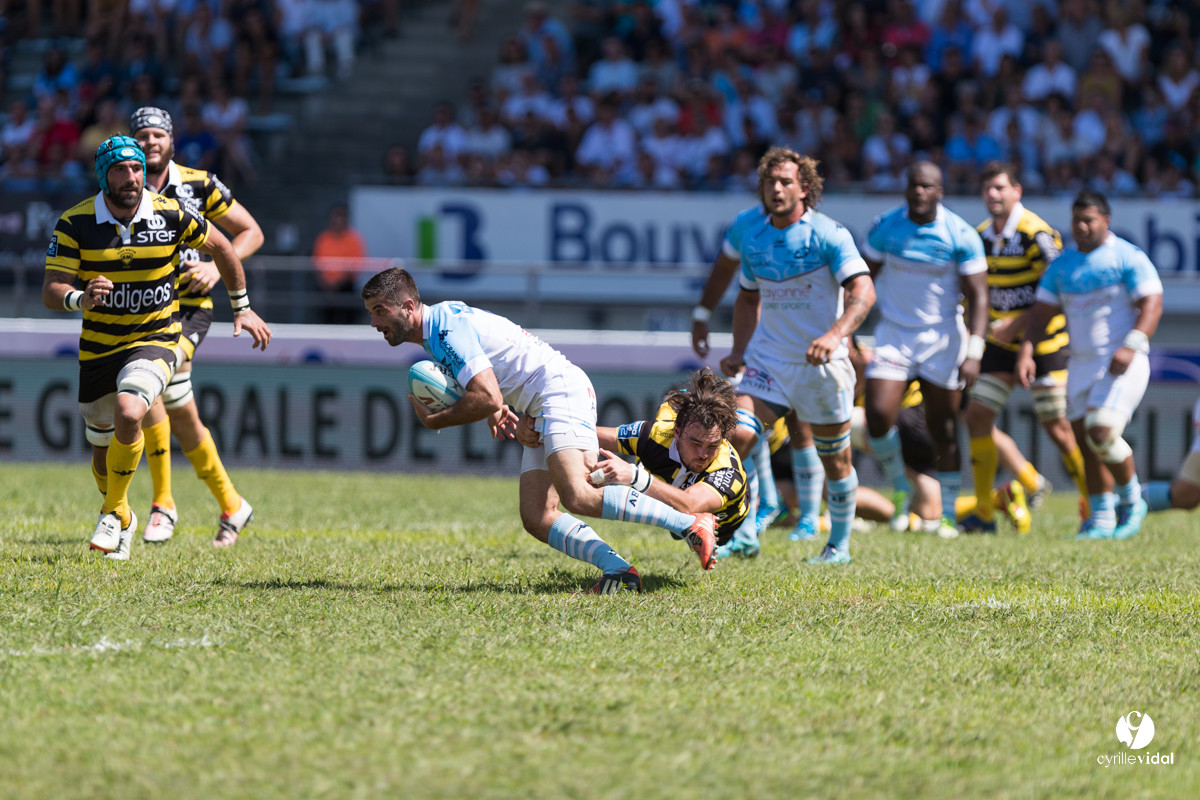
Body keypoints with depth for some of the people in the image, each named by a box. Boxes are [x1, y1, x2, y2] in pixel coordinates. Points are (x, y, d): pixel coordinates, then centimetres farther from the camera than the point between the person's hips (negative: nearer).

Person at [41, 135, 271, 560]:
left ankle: (113, 513, -10)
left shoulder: (170, 215, -11)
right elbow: (51, 291, -16)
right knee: (103, 452, 13)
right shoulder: (75, 223, -12)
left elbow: (221, 247, 7)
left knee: (128, 414, -30)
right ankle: (124, 520, 43)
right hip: (98, 347, 2)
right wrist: (81, 299, -38)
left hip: (155, 341, -2)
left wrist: (242, 308, 13)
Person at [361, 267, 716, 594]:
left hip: (562, 389, -11)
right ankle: (618, 569, -18)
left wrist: (433, 421, -8)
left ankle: (692, 525, -24)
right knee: (537, 518, -5)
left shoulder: (447, 329, -15)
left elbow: (488, 399, -23)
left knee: (577, 496, -27)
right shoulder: (447, 319, 17)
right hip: (538, 412, 11)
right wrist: (499, 412, 11)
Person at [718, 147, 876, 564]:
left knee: (835, 462, 8)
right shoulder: (751, 235, 3)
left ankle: (839, 545, 27)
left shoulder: (829, 235, -14)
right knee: (739, 436, -17)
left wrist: (834, 335, -41)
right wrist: (738, 351, 7)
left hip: (822, 364, -3)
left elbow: (863, 292, -25)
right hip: (767, 360, 3)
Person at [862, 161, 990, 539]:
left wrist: (973, 353, -16)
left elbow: (977, 296, -8)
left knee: (943, 430, 2)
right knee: (878, 417, -15)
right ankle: (900, 489, 11)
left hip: (942, 337, -2)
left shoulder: (961, 235, -10)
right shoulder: (885, 227, -3)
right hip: (894, 334, 2)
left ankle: (948, 514, 16)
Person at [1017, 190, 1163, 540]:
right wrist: (1026, 352, -4)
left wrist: (1131, 346, -29)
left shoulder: (1128, 258, -7)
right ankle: (1102, 519, 14)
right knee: (1087, 441, 4)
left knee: (1102, 432, -20)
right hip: (1082, 363, 6)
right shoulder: (1062, 265, 10)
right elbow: (1041, 313, 11)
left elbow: (1152, 304, -15)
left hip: (1124, 363, -6)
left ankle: (1132, 500, 1)